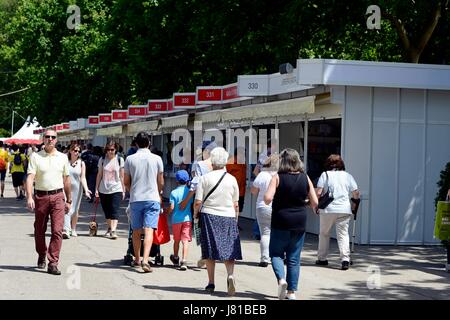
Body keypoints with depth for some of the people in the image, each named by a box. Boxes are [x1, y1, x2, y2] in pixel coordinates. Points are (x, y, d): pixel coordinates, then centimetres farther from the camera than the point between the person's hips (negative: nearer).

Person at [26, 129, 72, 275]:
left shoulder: (63, 157, 8)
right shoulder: (35, 157, 1)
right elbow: (30, 177, -9)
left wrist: (69, 200, 15)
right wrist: (29, 197, -22)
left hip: (57, 197, 0)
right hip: (40, 196, 0)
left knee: (57, 231, -10)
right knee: (39, 231, 12)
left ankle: (53, 263, -9)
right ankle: (41, 256, 35)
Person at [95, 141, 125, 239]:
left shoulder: (119, 160, 0)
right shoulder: (102, 159, 4)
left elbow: (122, 176, 4)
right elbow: (99, 175, 9)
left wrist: (123, 190, 3)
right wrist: (96, 189, 6)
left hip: (116, 189, -3)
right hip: (103, 189, 3)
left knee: (115, 211, -13)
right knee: (107, 211, 11)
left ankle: (113, 230, -19)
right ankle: (109, 228, 26)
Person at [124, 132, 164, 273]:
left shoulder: (130, 159, 0)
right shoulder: (157, 159, -1)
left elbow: (126, 182, 6)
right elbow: (161, 182, 6)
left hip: (135, 199, 1)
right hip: (152, 198, -1)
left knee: (136, 231, 14)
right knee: (149, 230, -7)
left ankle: (137, 259, 26)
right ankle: (145, 260, -21)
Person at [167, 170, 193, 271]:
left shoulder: (174, 192, -5)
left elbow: (171, 207, -9)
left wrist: (166, 213, 10)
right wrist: (194, 215, 18)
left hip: (176, 219, 0)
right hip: (187, 218, 0)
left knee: (176, 240, 17)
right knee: (185, 240, -4)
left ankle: (175, 258, 36)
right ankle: (184, 261, -16)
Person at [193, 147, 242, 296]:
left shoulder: (205, 178, -4)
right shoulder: (232, 179, 2)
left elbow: (198, 202, -7)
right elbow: (236, 204, 6)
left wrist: (195, 213, 12)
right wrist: (235, 218, 19)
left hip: (209, 216, -1)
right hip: (228, 217, 1)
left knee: (210, 252, 7)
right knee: (229, 249, 4)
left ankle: (211, 283, 12)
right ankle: (230, 275, -20)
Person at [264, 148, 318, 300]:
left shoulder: (277, 178, -9)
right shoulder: (305, 178, 1)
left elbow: (268, 199, -19)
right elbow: (315, 202, 0)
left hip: (280, 224, -3)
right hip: (299, 225, 3)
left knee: (276, 253, 12)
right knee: (294, 259, 10)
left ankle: (281, 279, -13)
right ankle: (292, 291, 10)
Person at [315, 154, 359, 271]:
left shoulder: (325, 175, 2)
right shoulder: (348, 176, 9)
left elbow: (318, 192, -6)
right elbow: (356, 194, 6)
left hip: (328, 209, -1)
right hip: (344, 210, 1)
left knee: (324, 233, 14)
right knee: (343, 234, 0)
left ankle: (322, 258, 19)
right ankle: (345, 259, -14)